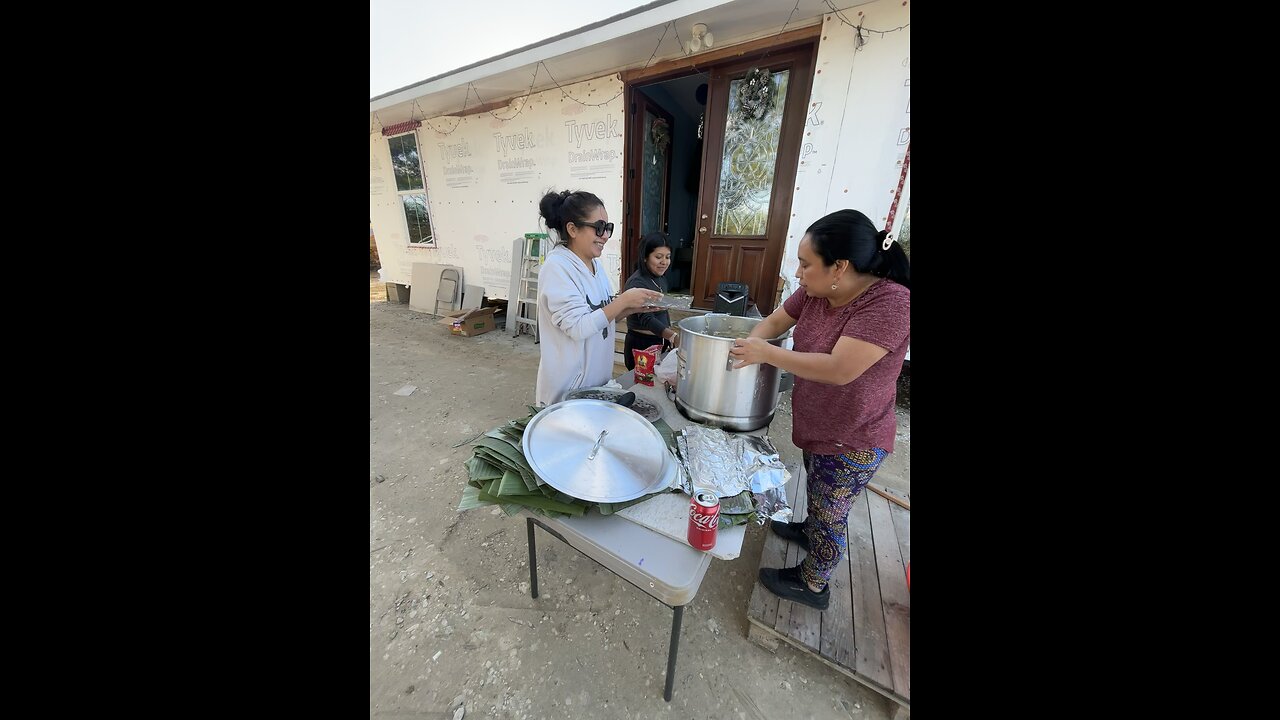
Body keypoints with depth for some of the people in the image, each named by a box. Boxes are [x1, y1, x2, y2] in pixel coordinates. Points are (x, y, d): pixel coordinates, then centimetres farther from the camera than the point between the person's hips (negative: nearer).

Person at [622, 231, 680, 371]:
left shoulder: (661, 278, 7)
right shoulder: (637, 283, -20)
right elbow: (647, 319, -31)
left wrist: (670, 340, 16)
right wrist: (674, 337, -44)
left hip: (661, 342, 8)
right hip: (641, 345, -8)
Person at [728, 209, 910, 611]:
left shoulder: (890, 302, -28)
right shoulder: (815, 292, -8)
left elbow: (839, 370, -35)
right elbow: (775, 320, 5)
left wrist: (767, 353, -29)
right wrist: (751, 343, -14)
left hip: (852, 441, -7)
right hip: (815, 425, 7)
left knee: (829, 515, 14)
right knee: (818, 497, 31)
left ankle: (813, 584, 38)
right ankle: (809, 531, 58)